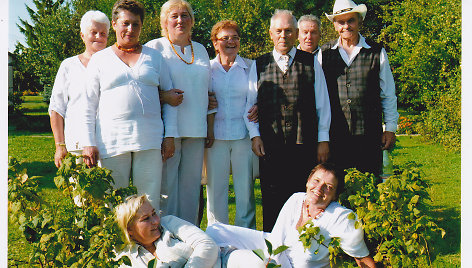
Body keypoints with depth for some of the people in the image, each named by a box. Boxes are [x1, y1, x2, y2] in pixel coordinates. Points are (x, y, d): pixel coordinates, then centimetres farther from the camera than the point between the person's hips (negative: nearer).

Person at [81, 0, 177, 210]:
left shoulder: (154, 57, 15)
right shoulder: (99, 60, 11)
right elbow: (89, 104, 8)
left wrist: (170, 136, 5)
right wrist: (89, 143, -1)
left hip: (150, 141, 1)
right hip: (112, 142, -1)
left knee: (150, 204, 0)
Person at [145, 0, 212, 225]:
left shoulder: (200, 50, 19)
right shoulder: (154, 48, 3)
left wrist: (211, 128, 17)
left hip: (196, 129, 5)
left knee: (191, 183, 7)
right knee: (167, 183, -4)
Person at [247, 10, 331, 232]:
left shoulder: (311, 63, 9)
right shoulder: (259, 66, 11)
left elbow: (322, 104, 8)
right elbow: (250, 104, 13)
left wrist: (323, 139, 3)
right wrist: (255, 135, 2)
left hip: (305, 145, -1)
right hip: (270, 146, 1)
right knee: (272, 203, 5)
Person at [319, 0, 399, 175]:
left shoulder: (377, 52, 6)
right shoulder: (325, 53, 8)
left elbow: (388, 94, 10)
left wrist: (390, 129, 5)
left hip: (368, 134, -1)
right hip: (334, 134, 1)